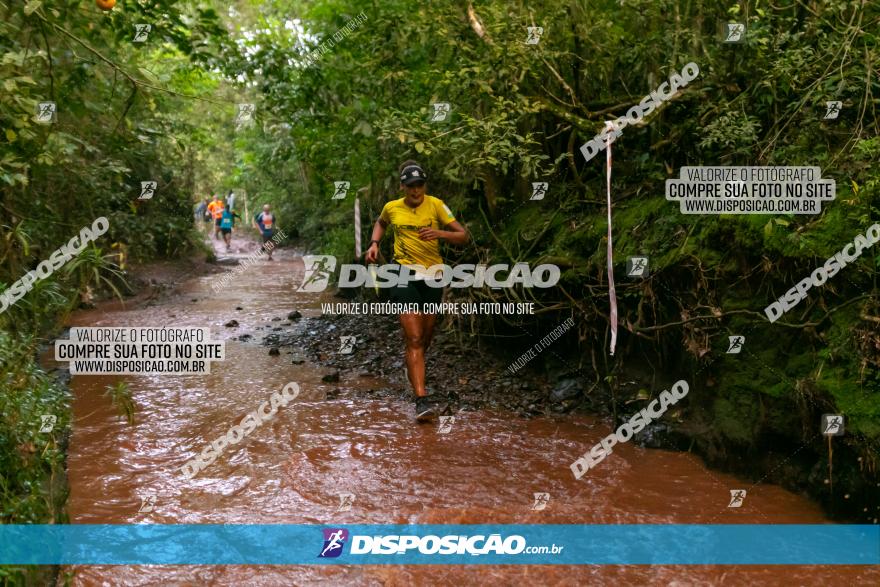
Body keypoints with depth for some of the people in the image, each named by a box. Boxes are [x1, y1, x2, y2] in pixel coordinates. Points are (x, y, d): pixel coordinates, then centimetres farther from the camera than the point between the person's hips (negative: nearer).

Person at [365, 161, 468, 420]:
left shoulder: (435, 205, -2)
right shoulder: (392, 208, 3)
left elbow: (463, 236, -6)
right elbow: (380, 223, 28)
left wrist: (439, 233, -23)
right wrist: (374, 243, 10)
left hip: (433, 276, 2)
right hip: (405, 275, -2)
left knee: (426, 336, 16)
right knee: (414, 339, -13)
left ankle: (414, 369, 48)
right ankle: (422, 399, -17)